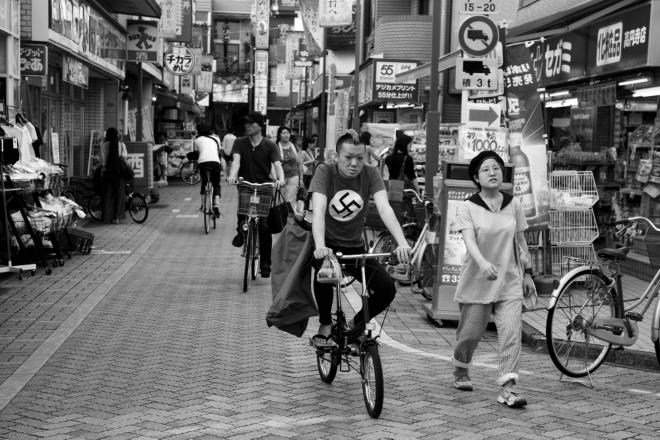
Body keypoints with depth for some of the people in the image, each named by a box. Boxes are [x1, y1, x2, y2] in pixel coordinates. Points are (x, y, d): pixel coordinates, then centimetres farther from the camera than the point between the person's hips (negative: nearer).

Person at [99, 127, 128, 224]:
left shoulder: (104, 145, -3)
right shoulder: (121, 144, -1)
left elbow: (102, 159, -4)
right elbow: (124, 155, -13)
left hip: (106, 172, 0)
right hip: (119, 172, 0)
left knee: (107, 195, 8)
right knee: (119, 194, 10)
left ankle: (107, 218, 6)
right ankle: (117, 217, 7)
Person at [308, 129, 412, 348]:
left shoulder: (370, 174, -9)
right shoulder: (325, 172, -15)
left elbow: (384, 208, -23)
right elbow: (318, 210, -29)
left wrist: (402, 243, -40)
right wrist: (320, 247, -47)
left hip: (355, 247, 3)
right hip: (327, 246, -3)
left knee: (387, 289, -17)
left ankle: (356, 324, 13)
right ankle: (325, 325, -9)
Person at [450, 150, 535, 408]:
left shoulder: (513, 205, 5)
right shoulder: (467, 208, -6)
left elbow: (521, 240, 15)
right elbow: (469, 241, -20)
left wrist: (527, 273, 15)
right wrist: (483, 263, -38)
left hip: (510, 281, 2)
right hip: (477, 281, -2)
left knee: (511, 333, -10)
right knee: (471, 333, 8)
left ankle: (507, 389, -9)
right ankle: (460, 371, 38)